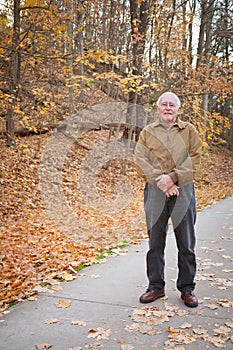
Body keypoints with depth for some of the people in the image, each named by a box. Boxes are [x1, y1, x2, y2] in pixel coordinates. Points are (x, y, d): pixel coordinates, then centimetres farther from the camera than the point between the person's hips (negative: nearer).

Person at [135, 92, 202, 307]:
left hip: (183, 191, 0)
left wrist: (173, 177, -16)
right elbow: (140, 160, -1)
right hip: (155, 192, 1)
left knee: (186, 244, 6)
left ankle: (187, 288, 21)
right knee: (155, 243, 9)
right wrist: (159, 180, -15)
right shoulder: (147, 132, 10)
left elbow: (194, 159, -2)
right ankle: (156, 287, 23)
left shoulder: (189, 131, 9)